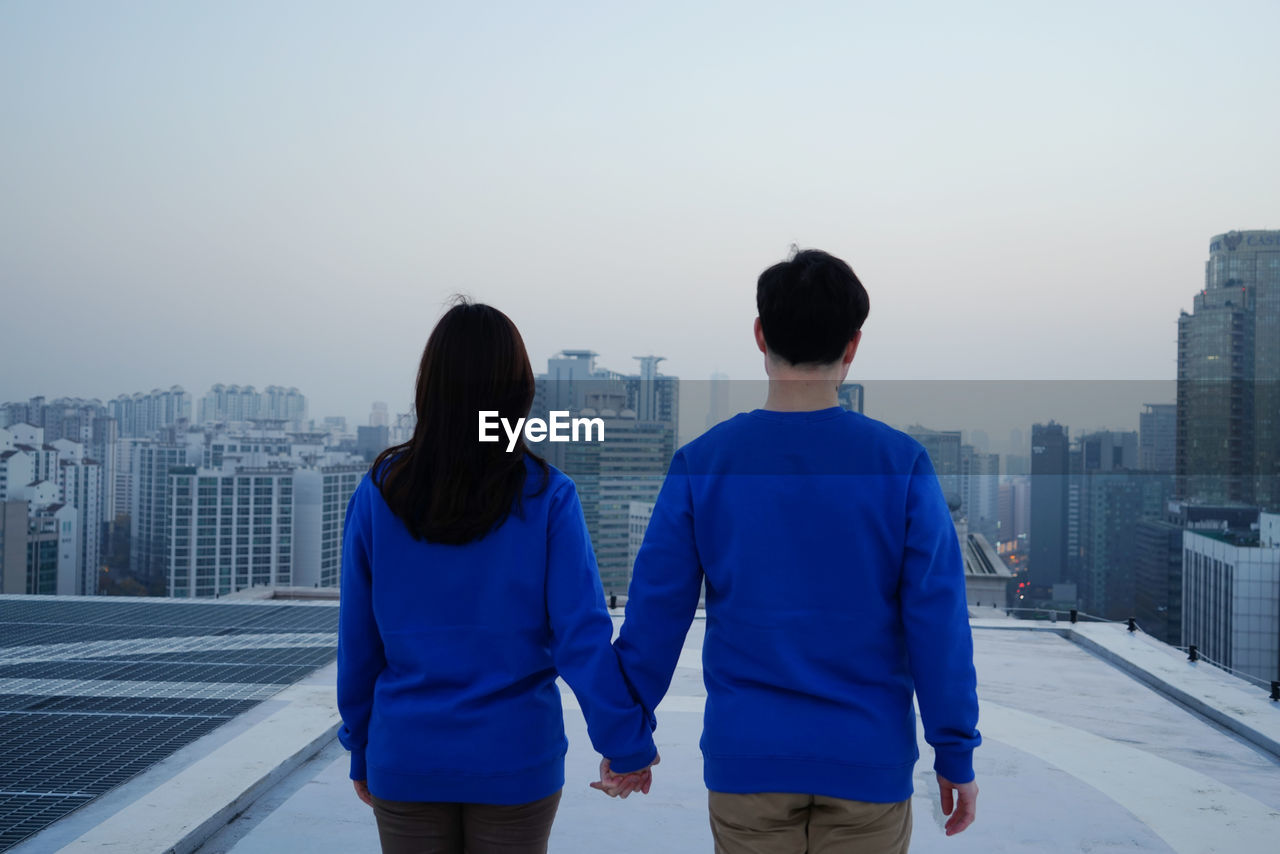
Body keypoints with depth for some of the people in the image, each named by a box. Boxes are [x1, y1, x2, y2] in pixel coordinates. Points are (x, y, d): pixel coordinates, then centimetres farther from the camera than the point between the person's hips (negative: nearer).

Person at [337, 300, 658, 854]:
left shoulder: (380, 492, -5)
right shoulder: (545, 497, -11)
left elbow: (358, 640, 0)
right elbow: (583, 635, -15)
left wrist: (361, 750, 11)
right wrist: (628, 745, -7)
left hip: (406, 761, 2)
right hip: (515, 762, -1)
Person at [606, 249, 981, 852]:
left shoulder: (701, 463, -6)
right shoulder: (901, 463, -8)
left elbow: (655, 613, -2)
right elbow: (938, 621, -7)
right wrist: (956, 755, 2)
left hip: (745, 762, 1)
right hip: (867, 761, 0)